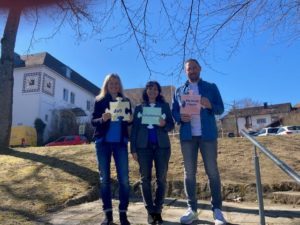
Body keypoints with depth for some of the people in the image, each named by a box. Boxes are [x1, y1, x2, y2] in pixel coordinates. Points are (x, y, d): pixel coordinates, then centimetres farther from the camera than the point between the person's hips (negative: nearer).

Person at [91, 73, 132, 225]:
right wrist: (102, 119, -20)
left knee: (124, 178, -3)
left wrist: (129, 119, -12)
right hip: (103, 142, -1)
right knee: (104, 178, 2)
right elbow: (93, 121, 1)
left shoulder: (125, 101, 12)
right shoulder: (99, 101, 7)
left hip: (120, 142, 1)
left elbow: (129, 122, 11)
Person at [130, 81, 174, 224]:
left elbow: (172, 125, 7)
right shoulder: (139, 108, 12)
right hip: (144, 146, 0)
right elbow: (134, 129, 6)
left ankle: (158, 210, 11)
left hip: (162, 145, 0)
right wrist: (133, 149, -1)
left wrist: (164, 125, -16)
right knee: (145, 178, 0)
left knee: (161, 178, 0)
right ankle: (150, 211, 11)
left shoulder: (165, 106, 11)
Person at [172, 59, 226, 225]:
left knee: (212, 171, 0)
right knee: (189, 172, 4)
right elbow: (174, 111, 10)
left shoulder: (211, 87, 10)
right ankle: (192, 209, 12)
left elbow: (221, 109, 4)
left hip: (207, 135, -1)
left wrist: (210, 105, -17)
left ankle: (217, 210, 8)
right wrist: (180, 117, -12)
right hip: (187, 136, 2)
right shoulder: (179, 91, 16)